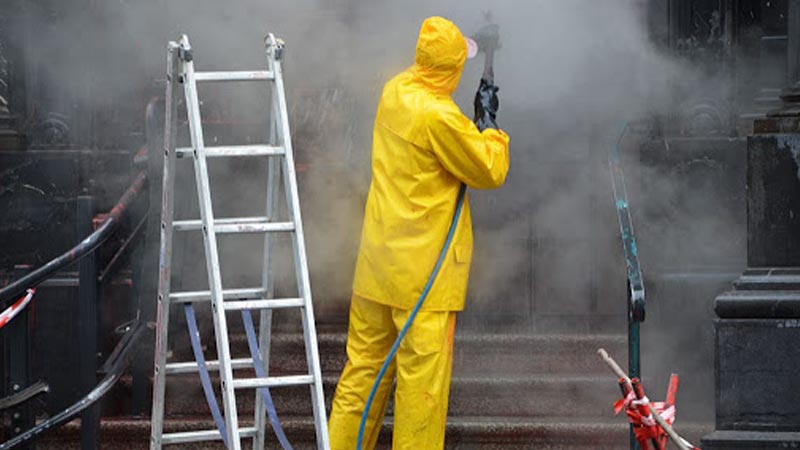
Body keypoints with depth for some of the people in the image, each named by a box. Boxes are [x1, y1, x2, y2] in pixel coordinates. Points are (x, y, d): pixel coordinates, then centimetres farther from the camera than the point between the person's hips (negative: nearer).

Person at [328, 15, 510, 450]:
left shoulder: (395, 92, 4)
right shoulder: (440, 117, -20)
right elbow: (491, 172, -9)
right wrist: (492, 126, 3)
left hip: (377, 263, 8)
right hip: (422, 270, -8)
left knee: (364, 365, 14)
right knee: (422, 374, -1)